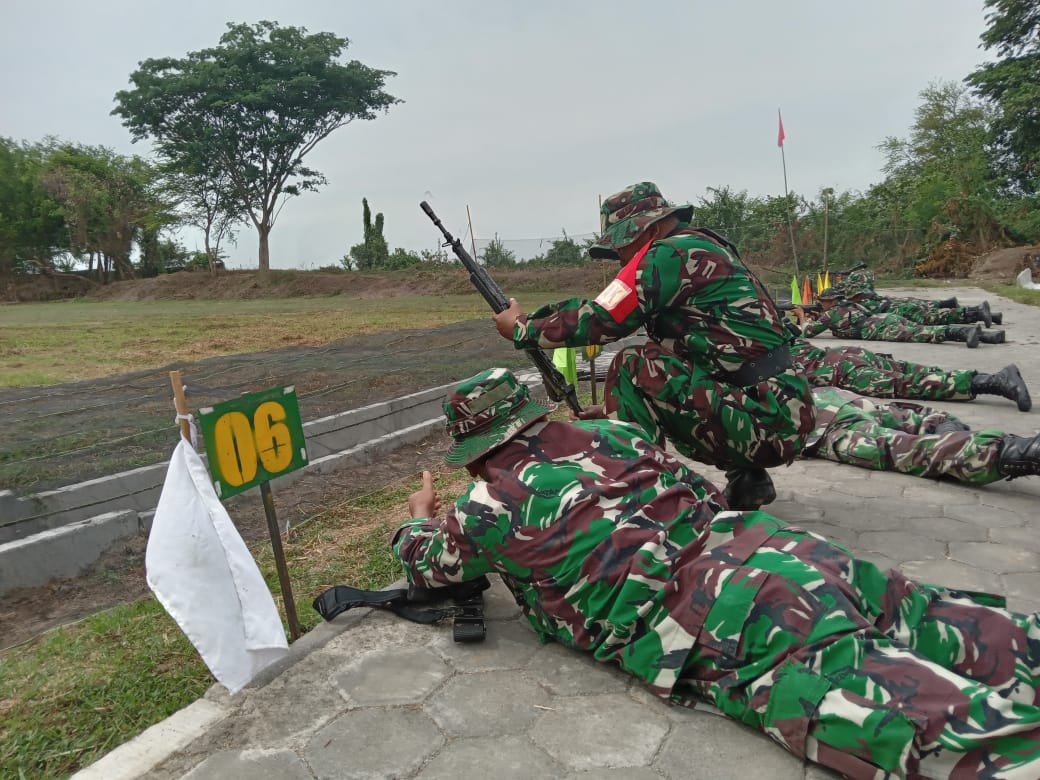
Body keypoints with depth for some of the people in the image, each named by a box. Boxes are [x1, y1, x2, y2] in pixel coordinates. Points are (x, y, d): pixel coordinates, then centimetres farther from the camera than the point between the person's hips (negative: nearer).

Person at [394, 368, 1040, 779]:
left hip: (733, 628, -7)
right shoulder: (605, 430, 20)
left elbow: (428, 564, 27)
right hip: (780, 544, 7)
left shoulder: (490, 505, 6)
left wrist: (420, 519, 49)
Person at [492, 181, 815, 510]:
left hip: (767, 419, -10)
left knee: (631, 367, -14)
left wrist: (521, 327, 3)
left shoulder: (672, 252, -10)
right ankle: (747, 478, 17)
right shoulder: (704, 250, 18)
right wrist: (618, 406, 22)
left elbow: (598, 320, -11)